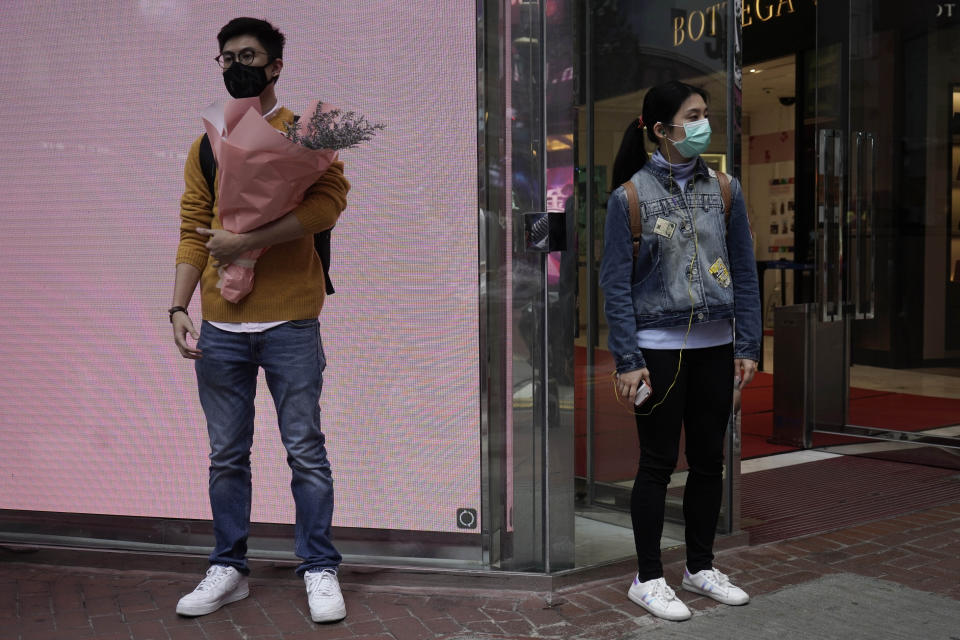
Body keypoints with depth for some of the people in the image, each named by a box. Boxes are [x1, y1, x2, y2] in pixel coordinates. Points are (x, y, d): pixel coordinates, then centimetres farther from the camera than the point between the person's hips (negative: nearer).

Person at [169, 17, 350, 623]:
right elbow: (193, 233, 11)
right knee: (227, 456, 11)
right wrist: (179, 307, -2)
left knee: (306, 452, 3)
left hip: (290, 324, -4)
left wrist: (245, 239, -18)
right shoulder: (206, 146, 14)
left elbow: (330, 200, -15)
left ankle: (320, 571, 16)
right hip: (220, 329, 4)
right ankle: (229, 569, 25)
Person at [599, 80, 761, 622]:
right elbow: (616, 284, -8)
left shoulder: (724, 189, 5)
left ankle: (702, 567, 29)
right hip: (659, 347, -4)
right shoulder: (631, 196, -7)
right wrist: (627, 361, -12)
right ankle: (648, 579, 17)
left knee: (709, 460, 12)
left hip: (715, 347, 4)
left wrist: (748, 346, 2)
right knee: (658, 463, 3)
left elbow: (745, 272, 7)